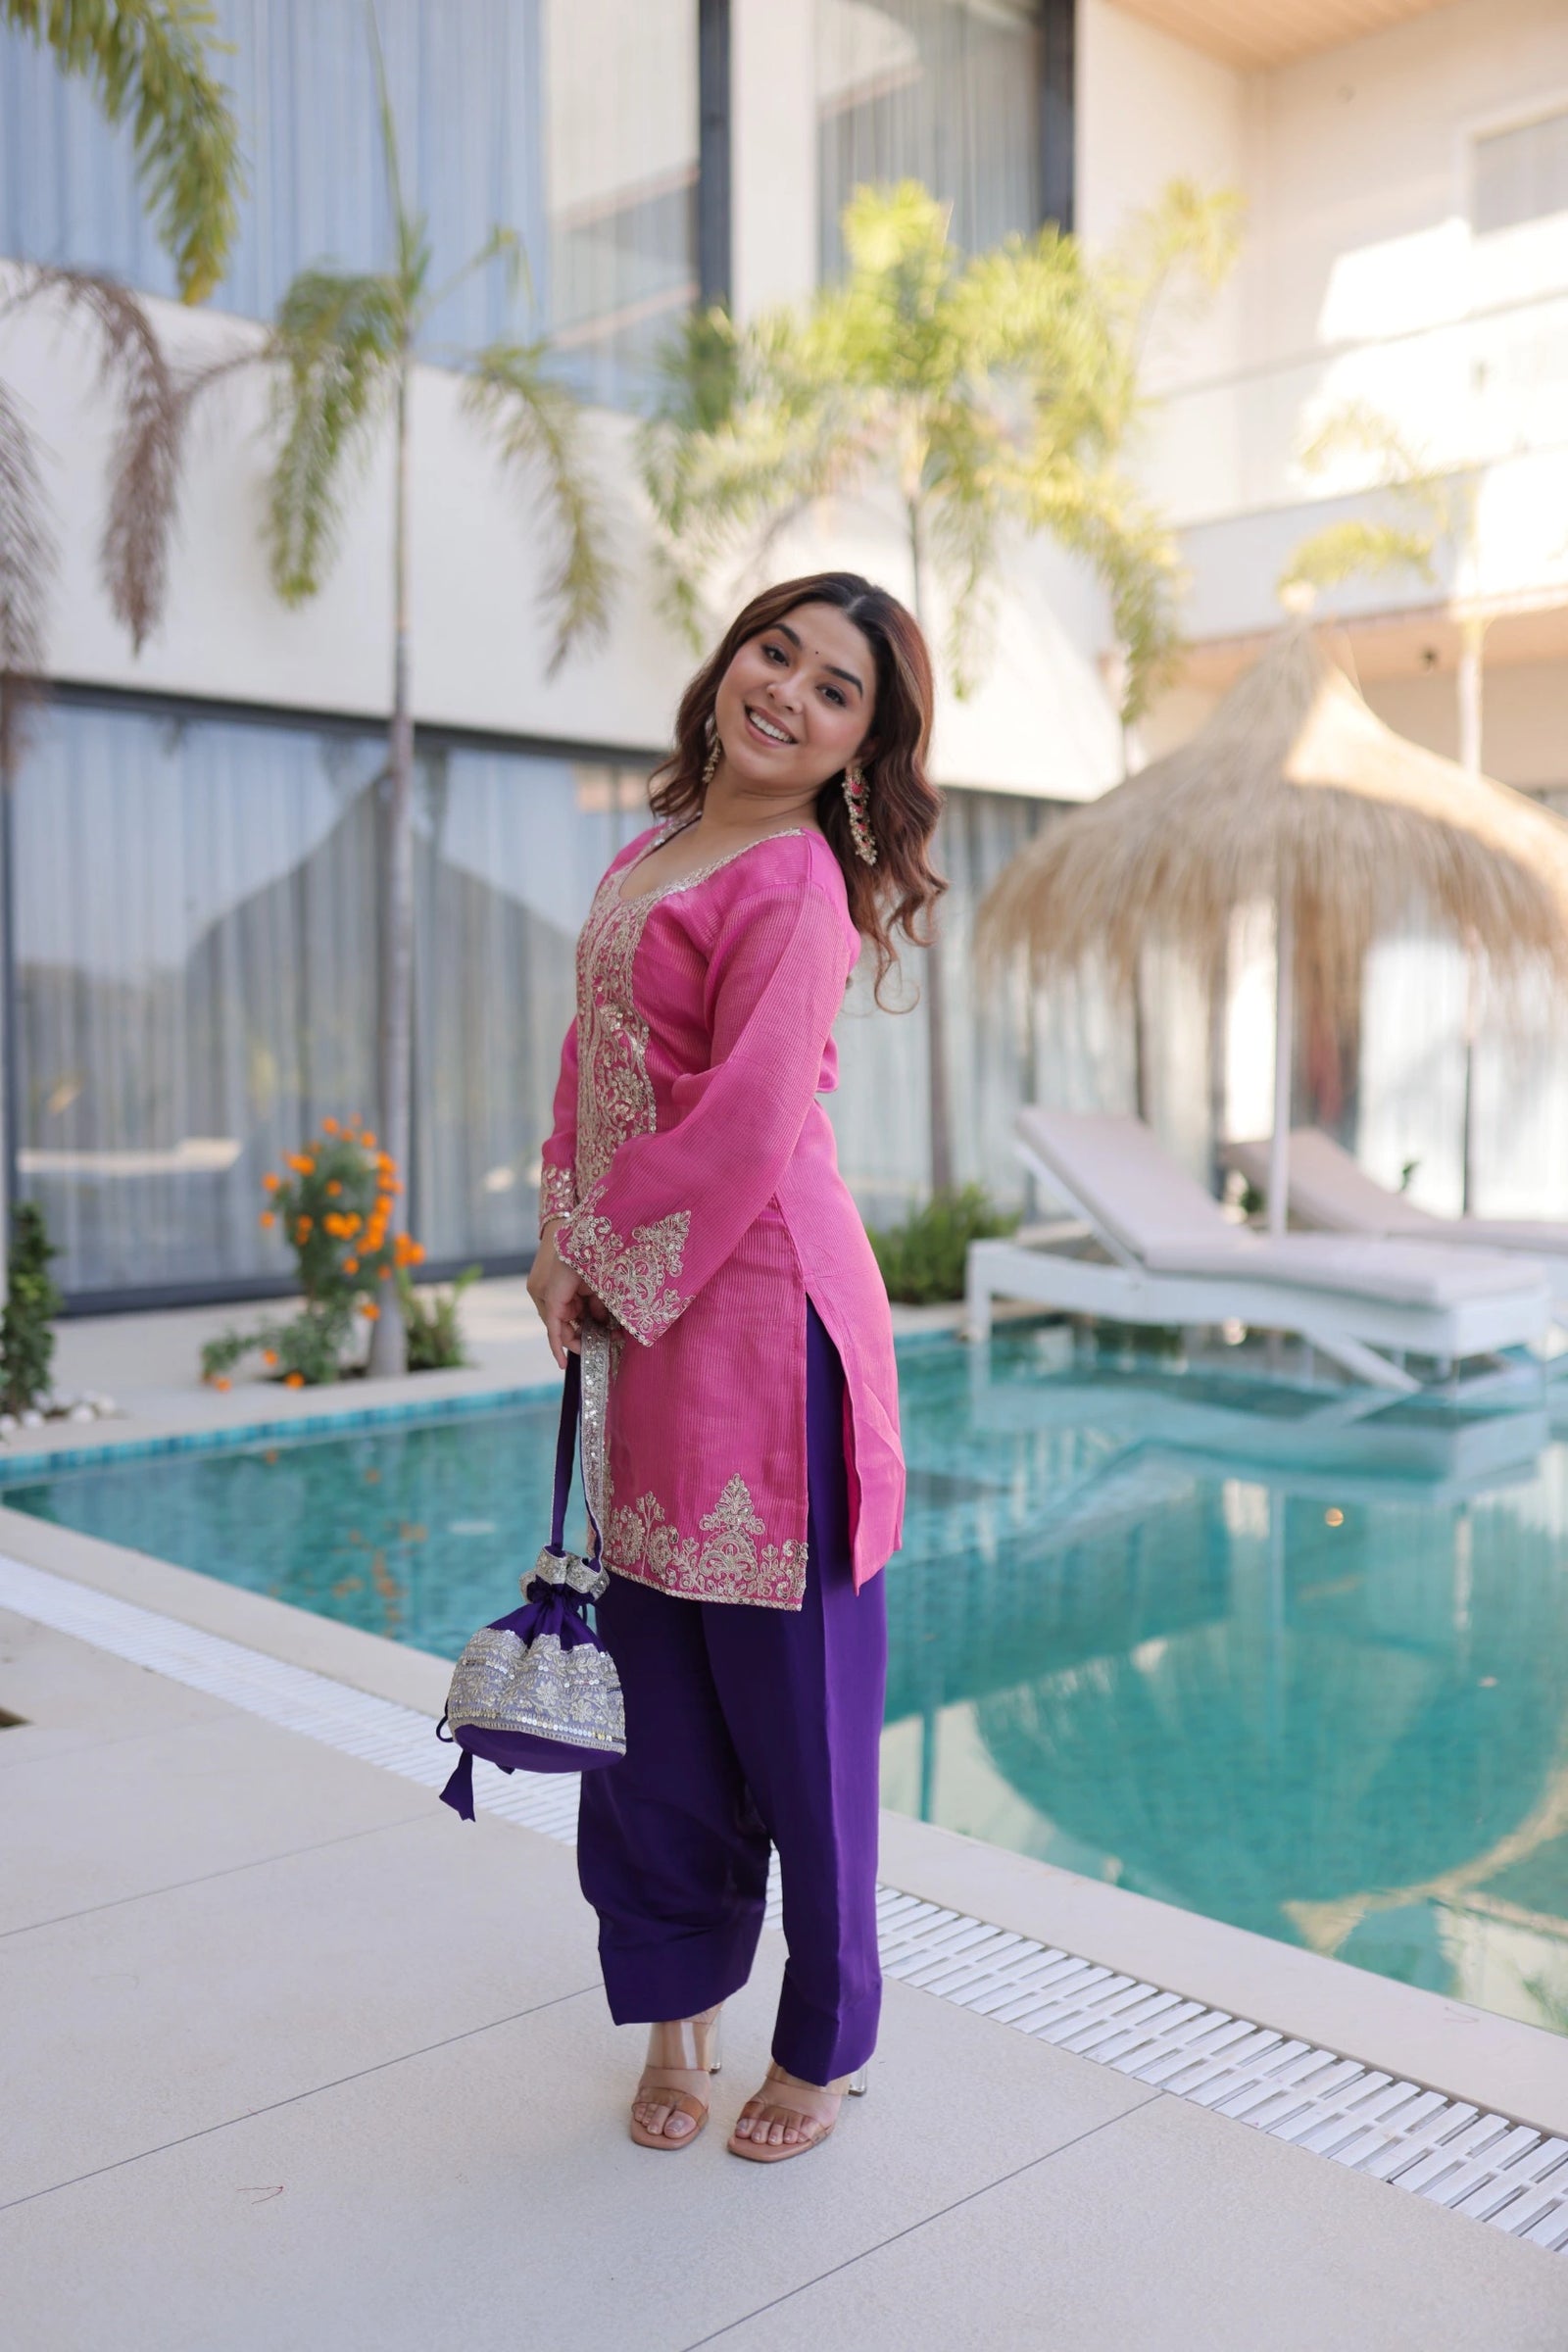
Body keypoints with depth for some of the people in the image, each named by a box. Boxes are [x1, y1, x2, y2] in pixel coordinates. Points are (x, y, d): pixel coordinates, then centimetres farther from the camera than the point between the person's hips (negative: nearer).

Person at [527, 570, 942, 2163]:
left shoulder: (792, 884, -12)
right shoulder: (650, 856, 15)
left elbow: (745, 1126, -19)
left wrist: (592, 1259, -8)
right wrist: (568, 1250, 5)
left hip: (762, 1314, -8)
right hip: (643, 1325, 8)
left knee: (791, 1699, 6)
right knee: (656, 1687, 16)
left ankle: (820, 2051, 26)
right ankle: (676, 2013, 36)